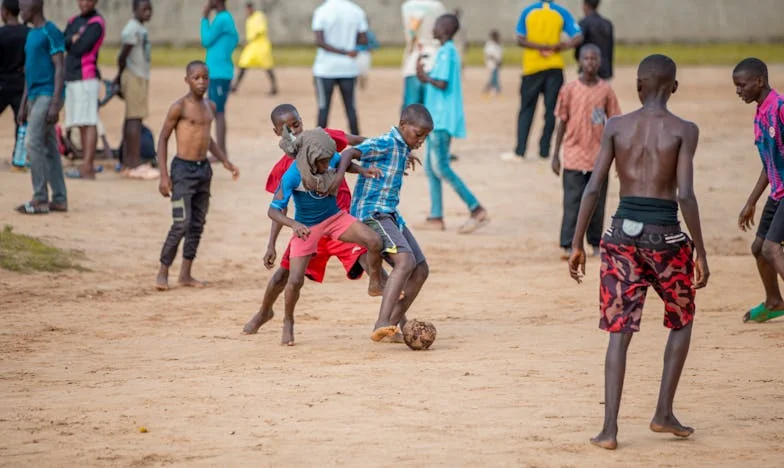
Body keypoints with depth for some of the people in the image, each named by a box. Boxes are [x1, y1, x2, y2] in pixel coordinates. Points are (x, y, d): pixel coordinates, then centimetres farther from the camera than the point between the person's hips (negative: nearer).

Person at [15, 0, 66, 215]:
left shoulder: (51, 32, -11)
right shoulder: (31, 35, 18)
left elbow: (60, 68, -15)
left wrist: (55, 103, -21)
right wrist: (23, 104, 21)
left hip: (48, 95, -9)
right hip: (34, 96, 9)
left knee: (33, 142, -14)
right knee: (49, 147, 8)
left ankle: (40, 199, -11)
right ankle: (59, 199, 10)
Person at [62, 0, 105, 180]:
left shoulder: (96, 23, -7)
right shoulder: (74, 20, 18)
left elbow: (81, 48, -15)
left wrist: (67, 43, 2)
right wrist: (73, 40, -11)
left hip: (86, 78, -9)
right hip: (71, 78, 9)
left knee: (88, 123, -14)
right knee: (82, 124, 10)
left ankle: (87, 168, -23)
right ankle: (87, 166, 13)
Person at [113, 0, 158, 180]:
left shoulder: (140, 29, 17)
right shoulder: (133, 29, -14)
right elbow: (123, 56, -15)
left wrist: (120, 77, 14)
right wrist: (121, 75, -1)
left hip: (141, 77, 10)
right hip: (135, 77, -10)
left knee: (132, 119, 11)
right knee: (135, 118, -12)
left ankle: (128, 162, 15)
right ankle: (134, 164, -15)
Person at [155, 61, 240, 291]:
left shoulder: (210, 106, 10)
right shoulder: (179, 107, -10)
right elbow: (163, 138, -7)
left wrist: (225, 161, 17)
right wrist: (164, 175, -12)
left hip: (204, 169, 7)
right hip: (183, 169, -7)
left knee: (198, 224, 7)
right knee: (181, 224, -12)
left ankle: (186, 274, 14)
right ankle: (163, 273, -2)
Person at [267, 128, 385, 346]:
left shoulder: (331, 159, -16)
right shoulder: (292, 176, -28)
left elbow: (344, 163, 11)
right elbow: (273, 210, -23)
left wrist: (362, 171, -8)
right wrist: (294, 224, -40)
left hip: (335, 217, 3)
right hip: (306, 227, -3)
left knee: (374, 241, -20)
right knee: (295, 280, -10)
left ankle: (376, 285, 5)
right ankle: (288, 322, 19)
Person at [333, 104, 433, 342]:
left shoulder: (402, 149, 15)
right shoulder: (385, 144, -13)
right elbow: (349, 153, -26)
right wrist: (340, 173, -43)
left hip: (390, 215, 11)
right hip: (372, 213, -11)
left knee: (421, 270, 11)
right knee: (406, 261, -29)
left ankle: (394, 325, 15)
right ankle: (382, 324, -40)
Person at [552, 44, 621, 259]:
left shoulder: (606, 90, 1)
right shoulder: (569, 89, -2)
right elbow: (562, 122, 3)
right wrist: (555, 155, 2)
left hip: (598, 158, 2)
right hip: (574, 155, -2)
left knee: (597, 203, 6)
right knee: (572, 203, -4)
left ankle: (596, 243, 16)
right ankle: (568, 245, -1)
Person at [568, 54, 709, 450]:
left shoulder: (616, 127, 2)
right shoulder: (683, 131, -5)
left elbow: (592, 188, -2)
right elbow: (686, 195, -12)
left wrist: (577, 244, 4)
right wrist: (700, 252, -6)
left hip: (623, 231, 2)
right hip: (664, 235, -2)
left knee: (619, 332, 5)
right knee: (681, 322, 21)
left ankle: (610, 429, -2)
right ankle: (663, 413, 17)